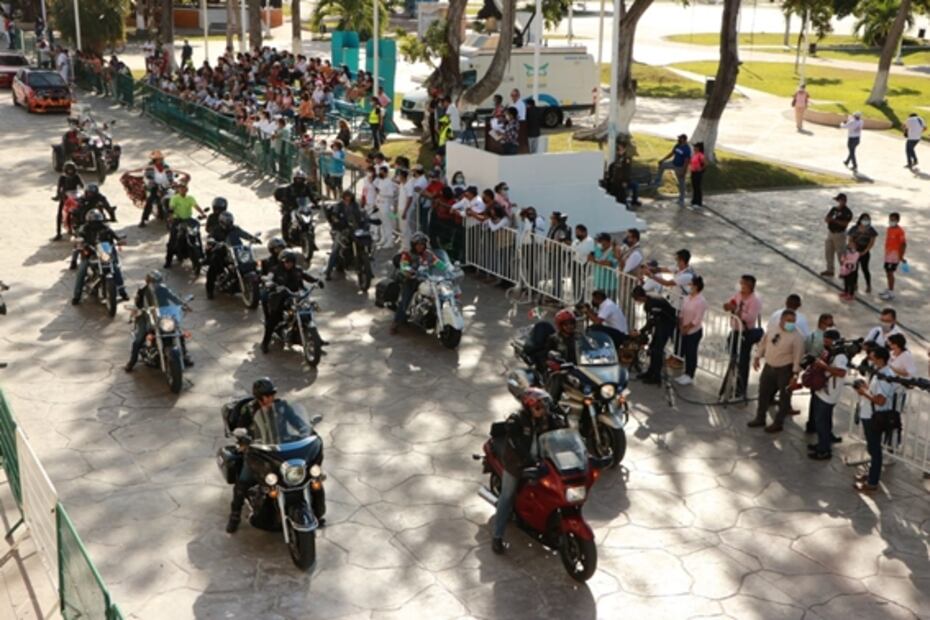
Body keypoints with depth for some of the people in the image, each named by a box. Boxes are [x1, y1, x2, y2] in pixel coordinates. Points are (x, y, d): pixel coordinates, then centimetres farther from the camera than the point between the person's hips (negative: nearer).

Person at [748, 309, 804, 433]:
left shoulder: (796, 337, -19)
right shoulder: (772, 330, -2)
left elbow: (798, 356, -19)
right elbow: (763, 343, 13)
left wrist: (795, 374, -22)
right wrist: (758, 357, 11)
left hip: (785, 369, -6)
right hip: (769, 366, 6)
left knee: (784, 397, 8)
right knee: (764, 393, 17)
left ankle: (778, 423, 23)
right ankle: (760, 418, 34)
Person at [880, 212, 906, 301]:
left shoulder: (899, 231, -16)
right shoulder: (889, 229, 9)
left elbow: (904, 244, -17)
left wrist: (901, 257, -17)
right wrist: (886, 253, 16)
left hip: (894, 255, -9)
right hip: (888, 254, 9)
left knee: (890, 273, -8)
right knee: (888, 272, 15)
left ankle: (891, 293, -3)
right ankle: (889, 289, 28)